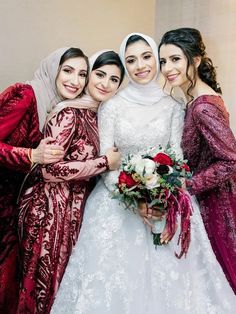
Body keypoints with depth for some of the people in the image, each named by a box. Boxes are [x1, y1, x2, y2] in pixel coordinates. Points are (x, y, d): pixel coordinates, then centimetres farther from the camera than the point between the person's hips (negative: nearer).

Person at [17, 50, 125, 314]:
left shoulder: (100, 115, 8)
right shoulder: (68, 113, -17)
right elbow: (49, 169, -24)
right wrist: (104, 163, -18)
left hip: (77, 208, 8)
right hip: (52, 209, -7)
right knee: (48, 283, 9)